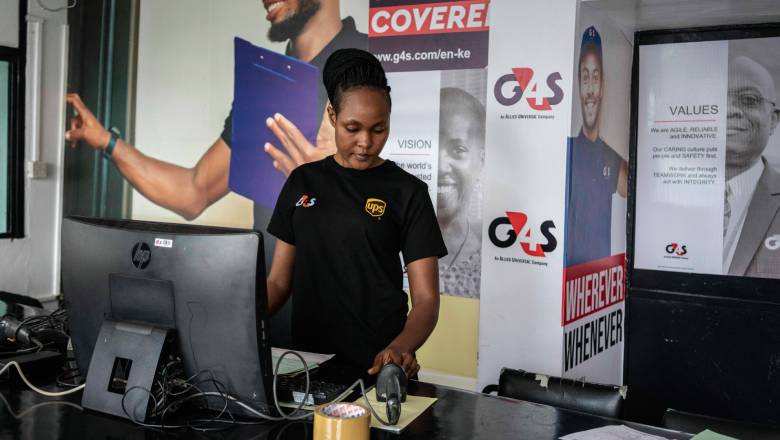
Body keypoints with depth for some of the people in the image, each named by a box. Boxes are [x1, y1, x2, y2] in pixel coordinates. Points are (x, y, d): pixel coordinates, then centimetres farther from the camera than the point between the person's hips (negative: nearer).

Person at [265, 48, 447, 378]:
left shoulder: (407, 192, -2)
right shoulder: (303, 181, 8)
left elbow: (426, 299, -6)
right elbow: (279, 280, 9)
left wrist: (399, 349, -25)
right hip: (308, 359, 2)